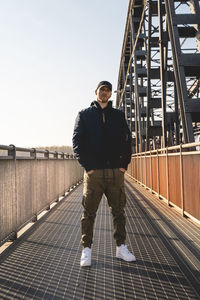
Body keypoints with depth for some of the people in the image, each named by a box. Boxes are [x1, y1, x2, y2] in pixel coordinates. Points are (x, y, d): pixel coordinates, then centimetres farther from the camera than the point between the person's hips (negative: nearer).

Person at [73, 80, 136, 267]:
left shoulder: (118, 115, 15)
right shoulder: (84, 115, 9)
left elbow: (127, 139, 10)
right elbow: (77, 141, 0)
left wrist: (124, 164, -1)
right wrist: (87, 165, -10)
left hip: (116, 171, 3)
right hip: (94, 172, -2)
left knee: (118, 211, 9)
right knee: (89, 212, 1)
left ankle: (121, 248, 20)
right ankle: (86, 250, 11)